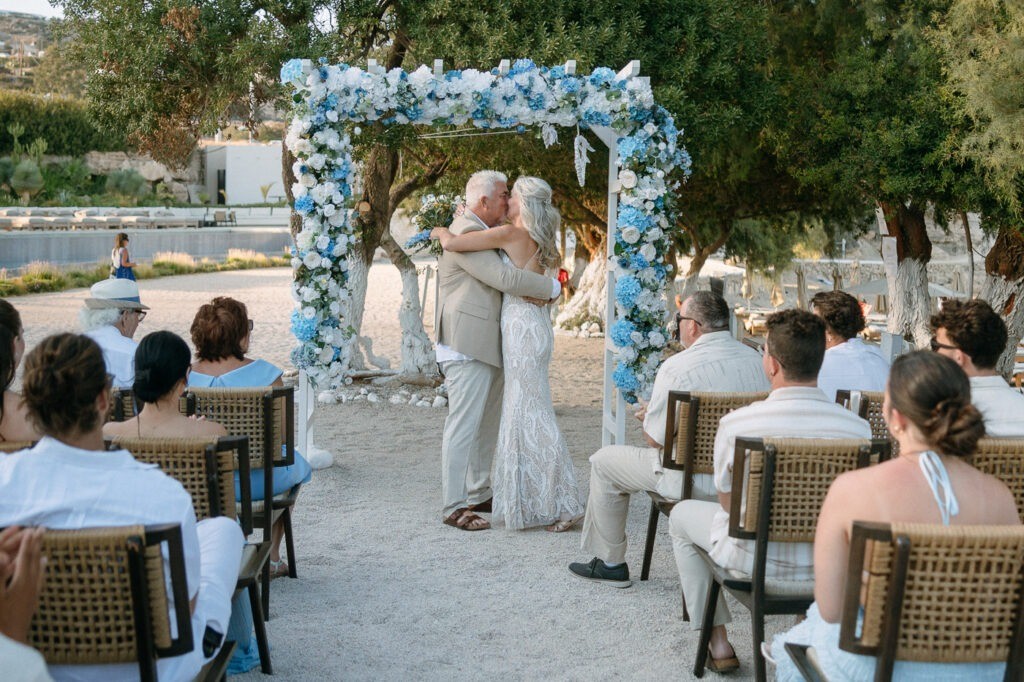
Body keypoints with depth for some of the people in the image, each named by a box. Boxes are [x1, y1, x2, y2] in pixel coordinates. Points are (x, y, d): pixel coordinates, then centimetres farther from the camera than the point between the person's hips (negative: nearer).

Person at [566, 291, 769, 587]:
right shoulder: (756, 358, 0)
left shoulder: (677, 367, -19)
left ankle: (610, 563, 22)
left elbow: (655, 439, -13)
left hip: (696, 482, -7)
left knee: (604, 461, 13)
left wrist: (647, 418, 11)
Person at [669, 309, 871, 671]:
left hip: (756, 560, -3)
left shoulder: (735, 423, -21)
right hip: (830, 566, 3)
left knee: (683, 514, 27)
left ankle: (717, 641, 31)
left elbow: (727, 502, -6)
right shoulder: (858, 427, -16)